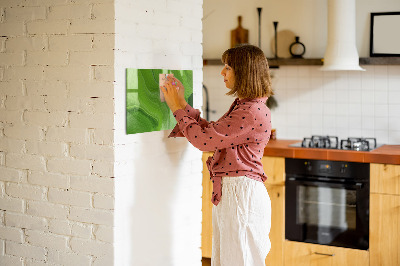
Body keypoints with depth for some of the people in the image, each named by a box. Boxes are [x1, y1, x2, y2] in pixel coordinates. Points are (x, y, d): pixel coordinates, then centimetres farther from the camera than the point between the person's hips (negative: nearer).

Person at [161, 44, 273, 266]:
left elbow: (204, 139, -19)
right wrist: (183, 104, 14)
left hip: (242, 194, -10)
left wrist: (178, 108, -8)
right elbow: (211, 132, 16)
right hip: (228, 192, 10)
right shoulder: (242, 106, 13)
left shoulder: (253, 112, -20)